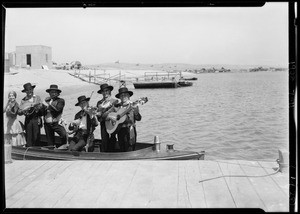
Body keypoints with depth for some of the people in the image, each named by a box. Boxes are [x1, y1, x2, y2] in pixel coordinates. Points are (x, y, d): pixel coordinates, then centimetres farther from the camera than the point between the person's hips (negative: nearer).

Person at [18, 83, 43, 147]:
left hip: (36, 119, -1)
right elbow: (19, 112, 5)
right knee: (28, 137, -1)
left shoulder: (37, 97, 10)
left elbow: (41, 106, 1)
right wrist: (23, 111, -15)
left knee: (36, 137, -5)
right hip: (28, 120, 1)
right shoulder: (23, 100, 9)